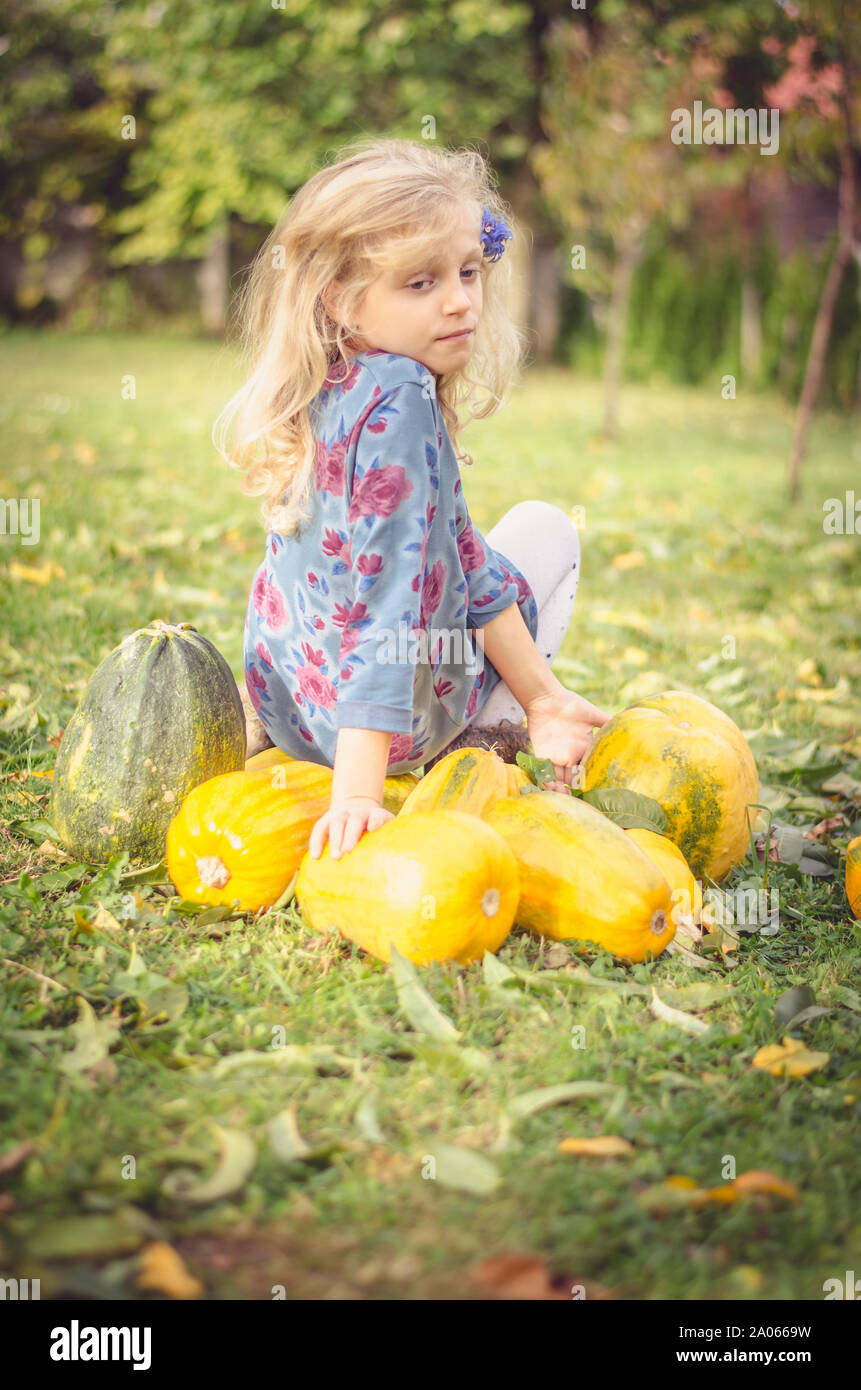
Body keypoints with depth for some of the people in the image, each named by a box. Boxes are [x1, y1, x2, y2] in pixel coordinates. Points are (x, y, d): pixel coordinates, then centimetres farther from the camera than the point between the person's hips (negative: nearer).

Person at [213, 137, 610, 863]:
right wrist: (359, 790, -36)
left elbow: (457, 553, 3)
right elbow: (385, 591, -34)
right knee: (547, 528, 18)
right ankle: (475, 745, 10)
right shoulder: (400, 398, -28)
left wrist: (543, 696, 6)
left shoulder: (333, 392, 0)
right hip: (390, 719, -7)